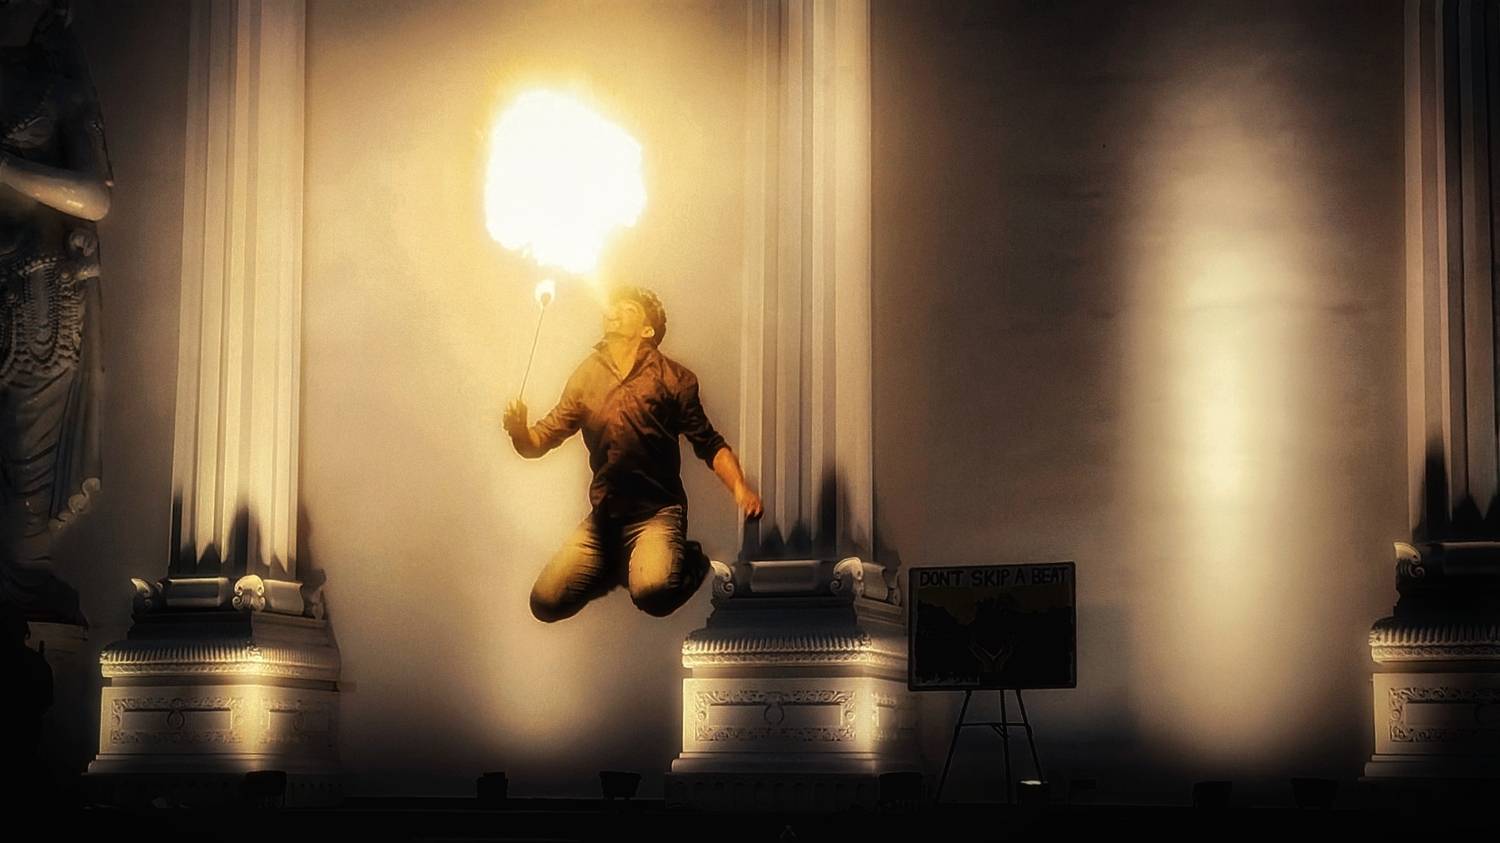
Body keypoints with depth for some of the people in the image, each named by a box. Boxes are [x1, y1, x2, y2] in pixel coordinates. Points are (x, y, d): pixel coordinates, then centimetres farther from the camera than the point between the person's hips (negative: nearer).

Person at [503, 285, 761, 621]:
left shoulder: (672, 378, 1)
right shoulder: (586, 377, 11)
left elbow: (709, 444, 0)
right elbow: (540, 441, 12)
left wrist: (739, 488, -18)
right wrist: (519, 432, -12)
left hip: (657, 513, -4)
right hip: (603, 517, 4)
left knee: (653, 593, -32)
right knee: (546, 603, -11)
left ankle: (687, 563, 4)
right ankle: (622, 565, 16)